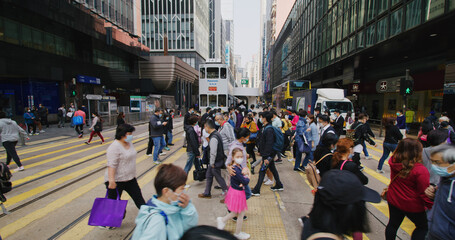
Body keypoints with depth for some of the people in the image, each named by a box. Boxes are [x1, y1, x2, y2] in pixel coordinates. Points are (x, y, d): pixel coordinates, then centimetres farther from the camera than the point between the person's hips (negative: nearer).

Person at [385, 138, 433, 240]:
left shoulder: (394, 162, -16)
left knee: (393, 224, 22)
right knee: (423, 227, 23)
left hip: (393, 200, 4)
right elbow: (425, 193, -19)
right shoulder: (420, 170, -27)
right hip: (412, 205, -4)